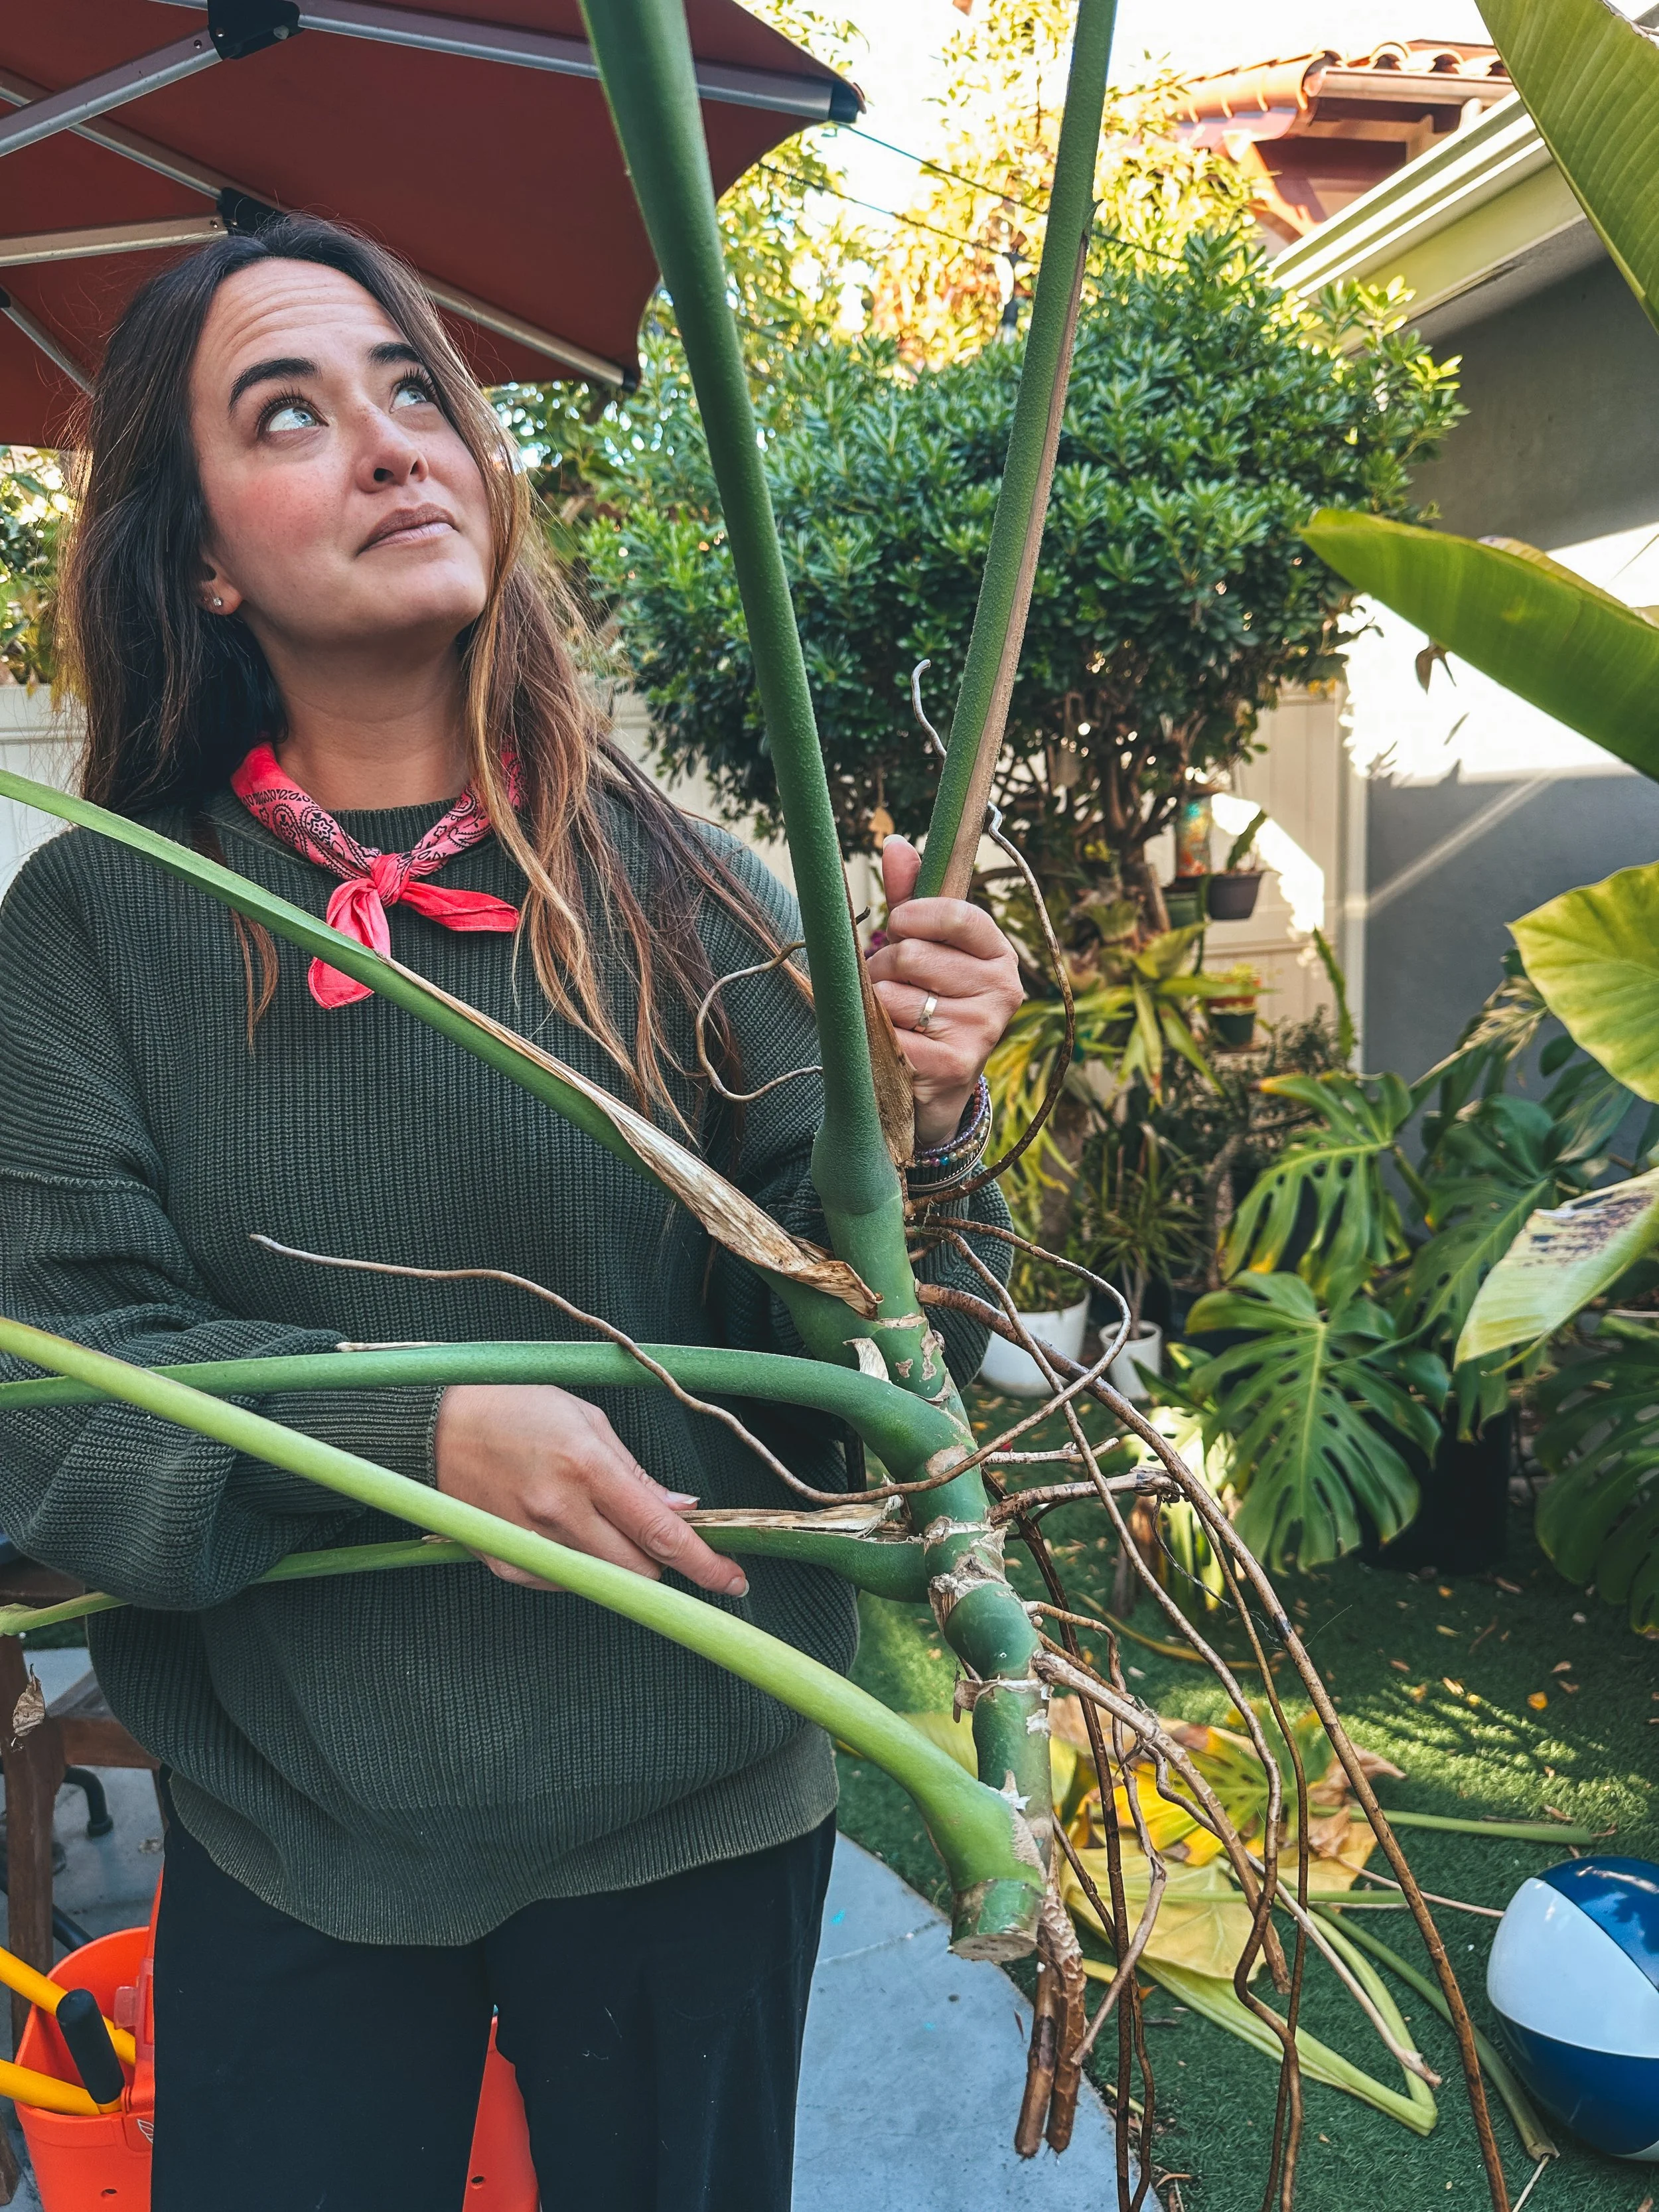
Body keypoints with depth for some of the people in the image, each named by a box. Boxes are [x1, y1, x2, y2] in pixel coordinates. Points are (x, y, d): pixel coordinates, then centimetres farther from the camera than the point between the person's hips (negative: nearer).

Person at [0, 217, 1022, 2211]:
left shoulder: (670, 882, -7)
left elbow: (825, 1338, -7)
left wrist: (907, 1132, -26)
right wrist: (421, 1432, -24)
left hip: (692, 1807, 1)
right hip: (288, 1837, 0)